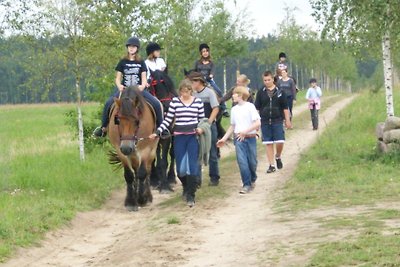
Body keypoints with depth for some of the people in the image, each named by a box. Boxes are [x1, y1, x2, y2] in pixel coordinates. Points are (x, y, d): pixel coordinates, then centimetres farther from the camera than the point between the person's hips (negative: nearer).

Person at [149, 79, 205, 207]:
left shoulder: (198, 102, 2)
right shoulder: (175, 101, 1)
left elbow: (202, 119, 9)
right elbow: (168, 120, 2)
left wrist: (201, 128, -11)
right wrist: (157, 132, -6)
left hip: (193, 136, -1)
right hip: (179, 137, 1)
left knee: (193, 166, -7)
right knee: (180, 168, 3)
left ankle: (190, 196, -1)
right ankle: (186, 186, 33)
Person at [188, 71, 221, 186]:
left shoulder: (209, 92, -6)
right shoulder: (193, 94, 8)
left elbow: (216, 108, -11)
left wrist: (209, 122, -18)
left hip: (209, 126, -5)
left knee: (212, 154, 4)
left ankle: (214, 178, 12)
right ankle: (197, 179, 11)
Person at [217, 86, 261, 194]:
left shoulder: (250, 106, -5)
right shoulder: (234, 109, 11)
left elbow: (258, 123, -12)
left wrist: (245, 131, -19)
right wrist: (224, 139, 13)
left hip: (250, 138, -3)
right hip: (238, 139, 3)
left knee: (252, 162, 4)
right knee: (242, 162, -9)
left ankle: (252, 180, 30)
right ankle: (246, 185, -4)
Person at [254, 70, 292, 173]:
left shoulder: (280, 92, 2)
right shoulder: (261, 92, 4)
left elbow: (285, 108, 7)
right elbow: (257, 108, 8)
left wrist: (287, 120, 5)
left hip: (277, 121, -1)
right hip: (265, 122, 1)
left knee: (280, 142, -9)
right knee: (268, 144, 3)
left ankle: (278, 157, 21)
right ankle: (271, 165, 9)